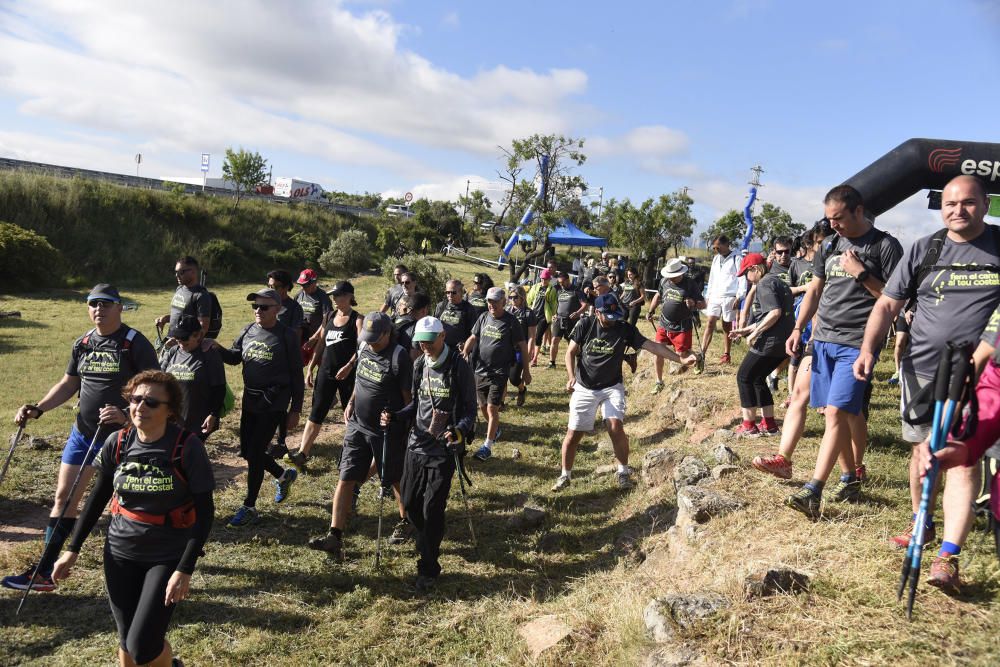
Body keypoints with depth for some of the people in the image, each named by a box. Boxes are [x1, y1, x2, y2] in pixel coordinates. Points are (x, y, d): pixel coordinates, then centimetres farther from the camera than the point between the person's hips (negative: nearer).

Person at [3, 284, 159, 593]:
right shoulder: (83, 343, 6)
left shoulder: (135, 343, -13)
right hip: (83, 433, 6)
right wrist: (38, 409, 2)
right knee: (64, 498, 7)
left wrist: (126, 415, -30)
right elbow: (68, 384, 16)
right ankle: (43, 572, 16)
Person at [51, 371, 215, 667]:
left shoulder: (187, 447, -19)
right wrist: (73, 548, 11)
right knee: (126, 641, 13)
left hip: (167, 556, -4)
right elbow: (98, 496, 10)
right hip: (120, 553, 4)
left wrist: (185, 570, -19)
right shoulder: (117, 443, -6)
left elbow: (204, 511, -15)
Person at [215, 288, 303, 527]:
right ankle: (284, 475, 38)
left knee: (255, 453, -5)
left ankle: (249, 507, 10)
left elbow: (296, 376, -7)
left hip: (273, 403, -6)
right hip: (249, 400, 7)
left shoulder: (287, 336, -10)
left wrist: (295, 410, -7)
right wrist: (218, 348, -8)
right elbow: (235, 357, 14)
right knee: (247, 451, 13)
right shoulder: (249, 330, 6)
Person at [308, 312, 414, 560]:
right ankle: (335, 536, 1)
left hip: (388, 432, -6)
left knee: (396, 479, 13)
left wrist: (405, 429, -18)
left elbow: (408, 397, -15)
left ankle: (405, 522, 37)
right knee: (346, 479, 0)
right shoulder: (364, 348, 3)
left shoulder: (399, 357, -18)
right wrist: (351, 403, 10)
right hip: (358, 426, 6)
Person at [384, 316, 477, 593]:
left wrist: (459, 431, -29)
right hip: (417, 443, 6)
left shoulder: (459, 368, -11)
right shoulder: (419, 365, 6)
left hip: (444, 449, -6)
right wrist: (395, 417, -2)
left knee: (432, 509, -5)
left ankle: (429, 568, 10)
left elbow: (470, 411, -9)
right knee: (410, 502, 13)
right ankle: (429, 543, 42)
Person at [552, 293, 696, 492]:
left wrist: (681, 359, -23)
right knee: (574, 433, 0)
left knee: (616, 427, -18)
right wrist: (571, 376, -17)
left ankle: (623, 472, 3)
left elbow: (652, 346, -14)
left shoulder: (625, 329, -9)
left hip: (612, 387, 0)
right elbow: (571, 352, -1)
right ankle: (565, 475, 18)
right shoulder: (585, 324, -8)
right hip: (584, 388, 0)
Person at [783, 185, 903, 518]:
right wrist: (797, 329, 11)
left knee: (836, 412, -14)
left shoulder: (885, 246, -3)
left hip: (856, 343, -6)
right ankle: (850, 478, 26)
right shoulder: (829, 245, 14)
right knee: (840, 413, 11)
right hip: (824, 339, 6)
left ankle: (812, 491, -16)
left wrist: (861, 274, -14)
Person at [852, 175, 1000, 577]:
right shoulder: (925, 250, 5)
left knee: (963, 459, -8)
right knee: (923, 451, 13)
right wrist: (869, 348, -9)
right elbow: (888, 304, 5)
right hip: (922, 370, 2)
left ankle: (949, 554, -8)